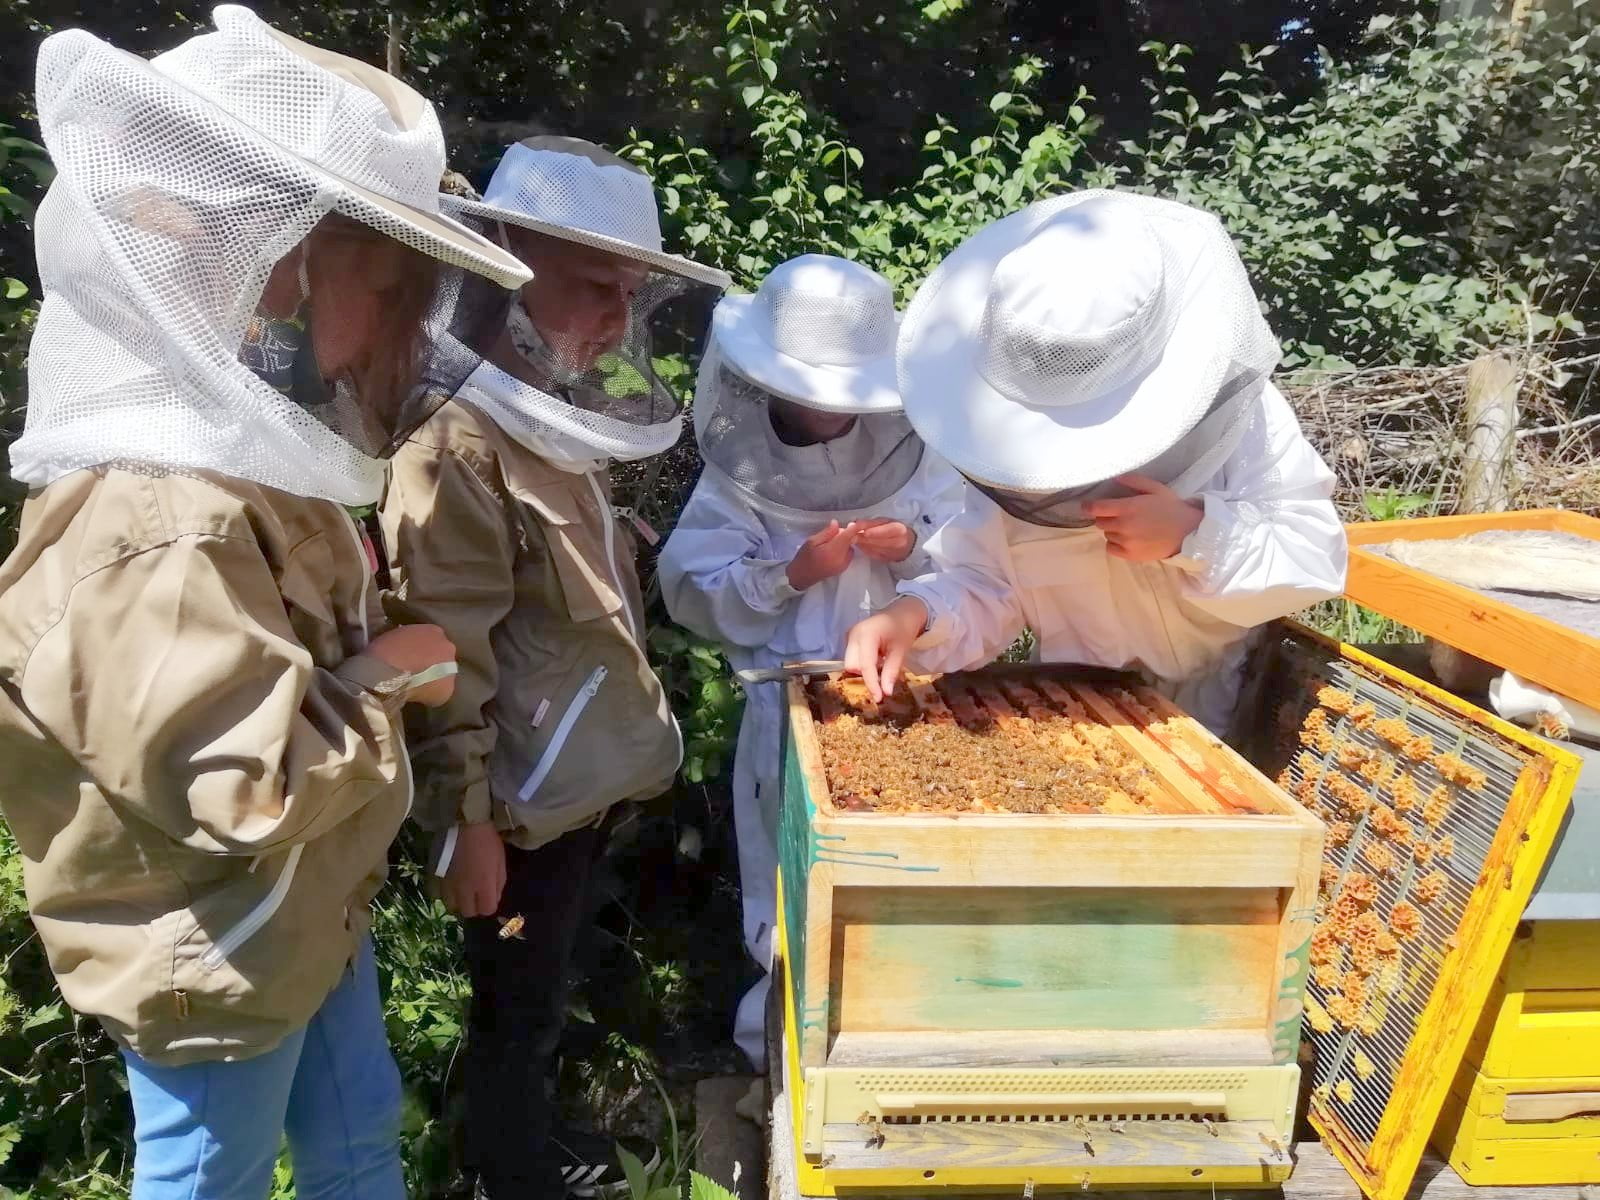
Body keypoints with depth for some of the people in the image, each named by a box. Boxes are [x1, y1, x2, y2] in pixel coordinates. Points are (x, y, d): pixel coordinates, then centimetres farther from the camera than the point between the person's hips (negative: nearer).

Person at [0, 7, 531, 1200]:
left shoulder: (240, 453, 0)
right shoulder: (158, 528, -33)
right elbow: (249, 789, -34)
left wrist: (382, 657, -3)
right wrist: (386, 678, -20)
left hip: (310, 916, 9)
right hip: (210, 964, -9)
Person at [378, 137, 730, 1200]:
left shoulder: (560, 424, 9)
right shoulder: (458, 443, -21)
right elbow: (446, 654, -23)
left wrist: (625, 732, 21)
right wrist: (467, 818, -20)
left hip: (582, 779, 9)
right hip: (523, 801, -9)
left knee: (545, 996, 26)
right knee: (517, 1012, 11)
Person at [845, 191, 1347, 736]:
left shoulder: (1237, 412, -14)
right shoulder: (1008, 446, -8)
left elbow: (1316, 556, -14)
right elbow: (982, 586, -8)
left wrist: (1196, 534, -30)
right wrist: (919, 614, -29)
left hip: (1229, 709, -1)